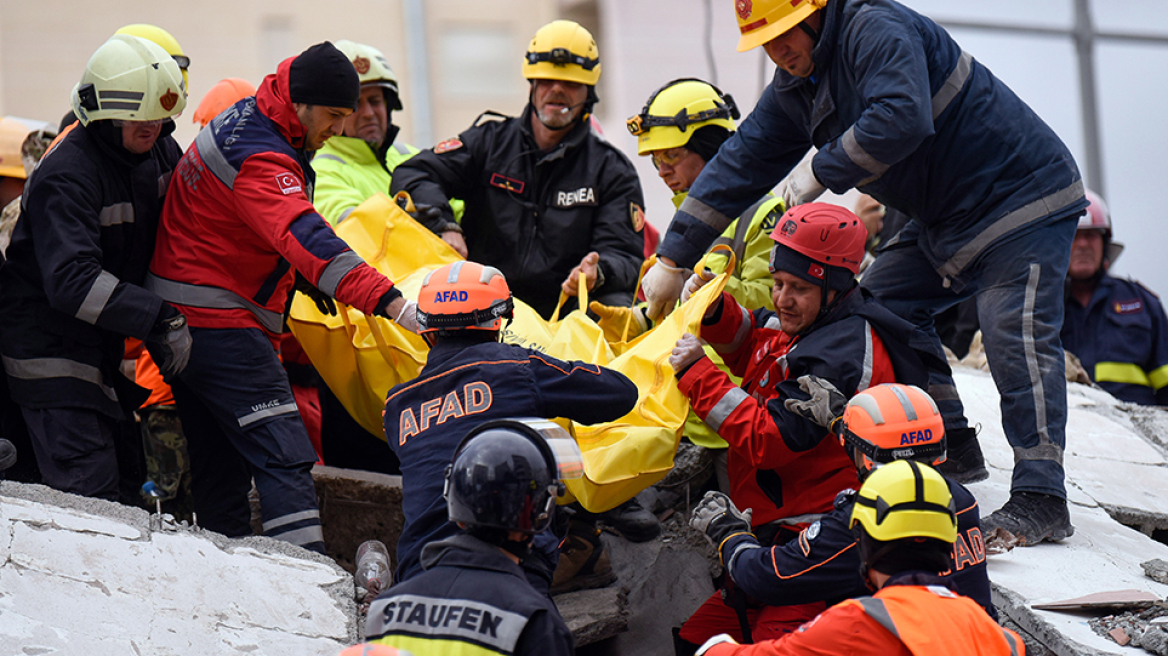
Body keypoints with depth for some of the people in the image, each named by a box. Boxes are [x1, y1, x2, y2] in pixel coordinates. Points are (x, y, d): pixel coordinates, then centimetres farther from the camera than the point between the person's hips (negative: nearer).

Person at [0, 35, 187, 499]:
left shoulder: (160, 151, 0)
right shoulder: (65, 177, -26)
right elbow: (72, 281, -35)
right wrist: (159, 320, -38)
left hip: (104, 342, 9)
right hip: (49, 341, -9)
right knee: (88, 484, -16)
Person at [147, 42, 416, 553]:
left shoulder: (240, 122, 12)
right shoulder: (260, 160, -21)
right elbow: (306, 239, -35)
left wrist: (304, 277, 15)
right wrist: (392, 303, -44)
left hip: (180, 321, 11)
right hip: (220, 324, -10)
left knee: (221, 467, 13)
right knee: (283, 456, -16)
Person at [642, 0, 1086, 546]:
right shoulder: (793, 90, 7)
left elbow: (899, 119, -37)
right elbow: (739, 164, 10)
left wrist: (820, 172, -25)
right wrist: (672, 259, 8)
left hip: (1022, 192, -10)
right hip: (946, 215, 10)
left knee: (1014, 333, -20)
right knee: (886, 303, 9)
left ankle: (1040, 502, -24)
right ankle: (950, 449, 14)